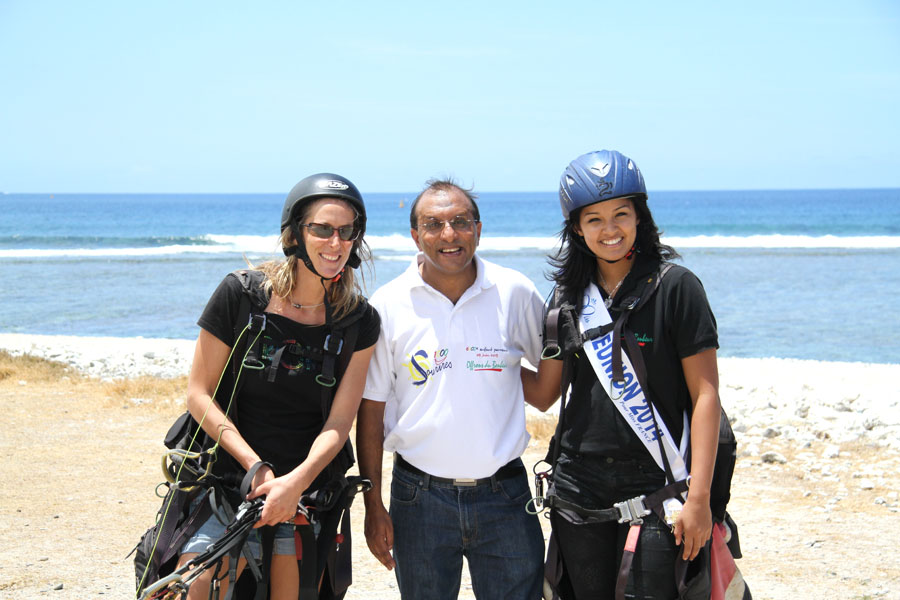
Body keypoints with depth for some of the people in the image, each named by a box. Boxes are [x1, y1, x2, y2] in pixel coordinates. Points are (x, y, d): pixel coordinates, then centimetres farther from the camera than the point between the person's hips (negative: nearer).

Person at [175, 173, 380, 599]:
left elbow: (339, 423, -5)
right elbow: (199, 393, -5)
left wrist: (295, 481, -22)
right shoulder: (241, 294, -8)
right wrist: (256, 468, -14)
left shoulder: (359, 321, -2)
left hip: (307, 492, 2)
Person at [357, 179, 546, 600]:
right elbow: (371, 410, 1)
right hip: (420, 498, 0)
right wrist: (373, 506, 0)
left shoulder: (516, 293, -2)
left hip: (504, 493, 0)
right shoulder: (388, 305, -3)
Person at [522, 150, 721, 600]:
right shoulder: (570, 296, 9)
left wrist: (698, 498, -13)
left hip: (654, 494, -4)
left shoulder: (675, 287, -6)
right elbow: (544, 393, 12)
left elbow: (705, 394, -8)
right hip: (578, 491, 4)